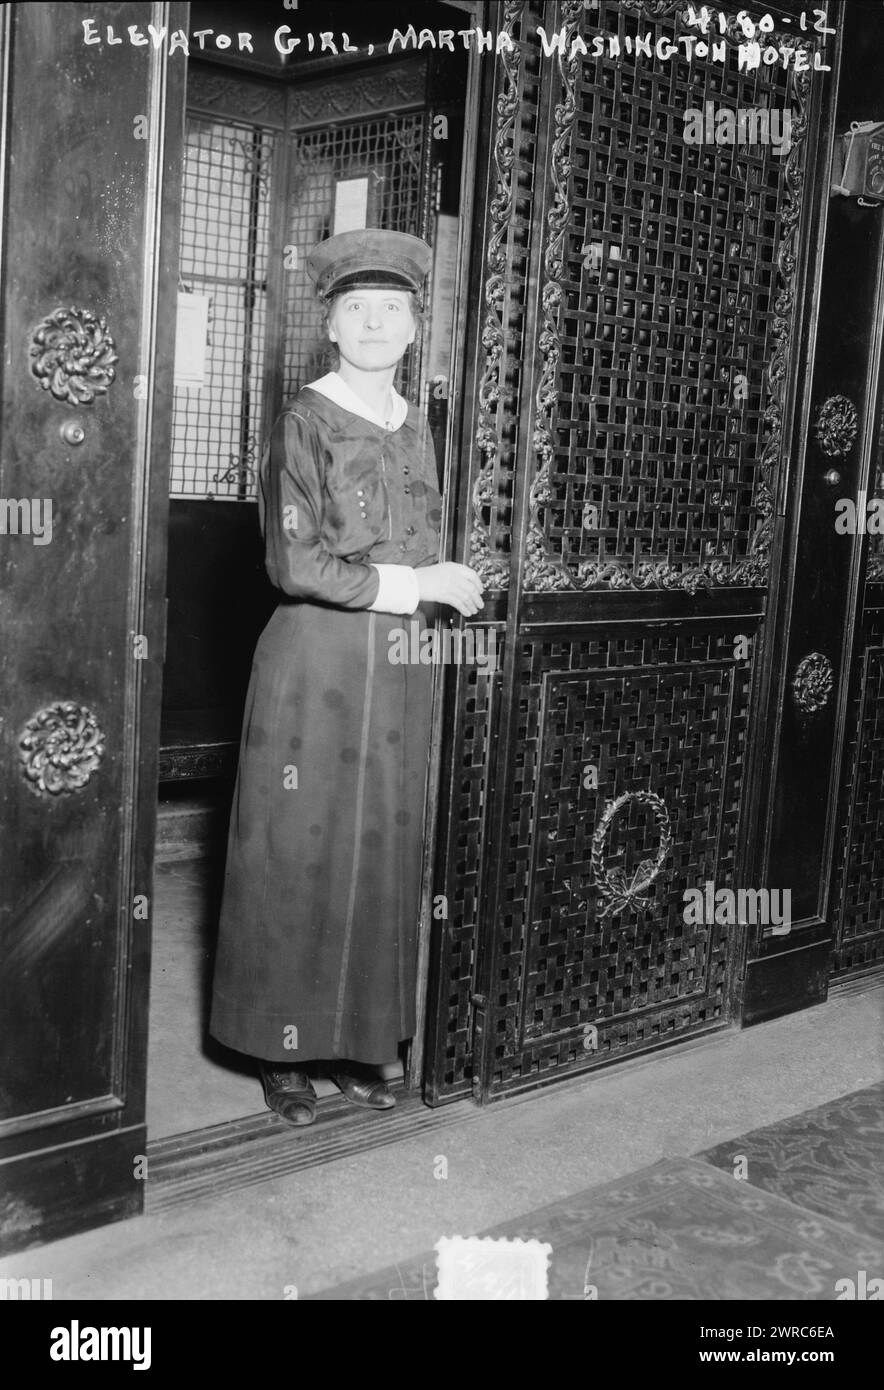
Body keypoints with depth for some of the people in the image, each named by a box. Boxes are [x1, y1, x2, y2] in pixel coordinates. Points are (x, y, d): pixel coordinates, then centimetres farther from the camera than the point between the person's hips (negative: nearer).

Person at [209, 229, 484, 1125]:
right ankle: (282, 1049, 14)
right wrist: (414, 583, -13)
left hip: (399, 671, 6)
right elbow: (294, 564, -15)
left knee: (383, 854, 9)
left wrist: (448, 587, 1)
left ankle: (356, 1039, 22)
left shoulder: (416, 430, 12)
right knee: (299, 855, 1)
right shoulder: (305, 422, -7)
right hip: (315, 664, -6)